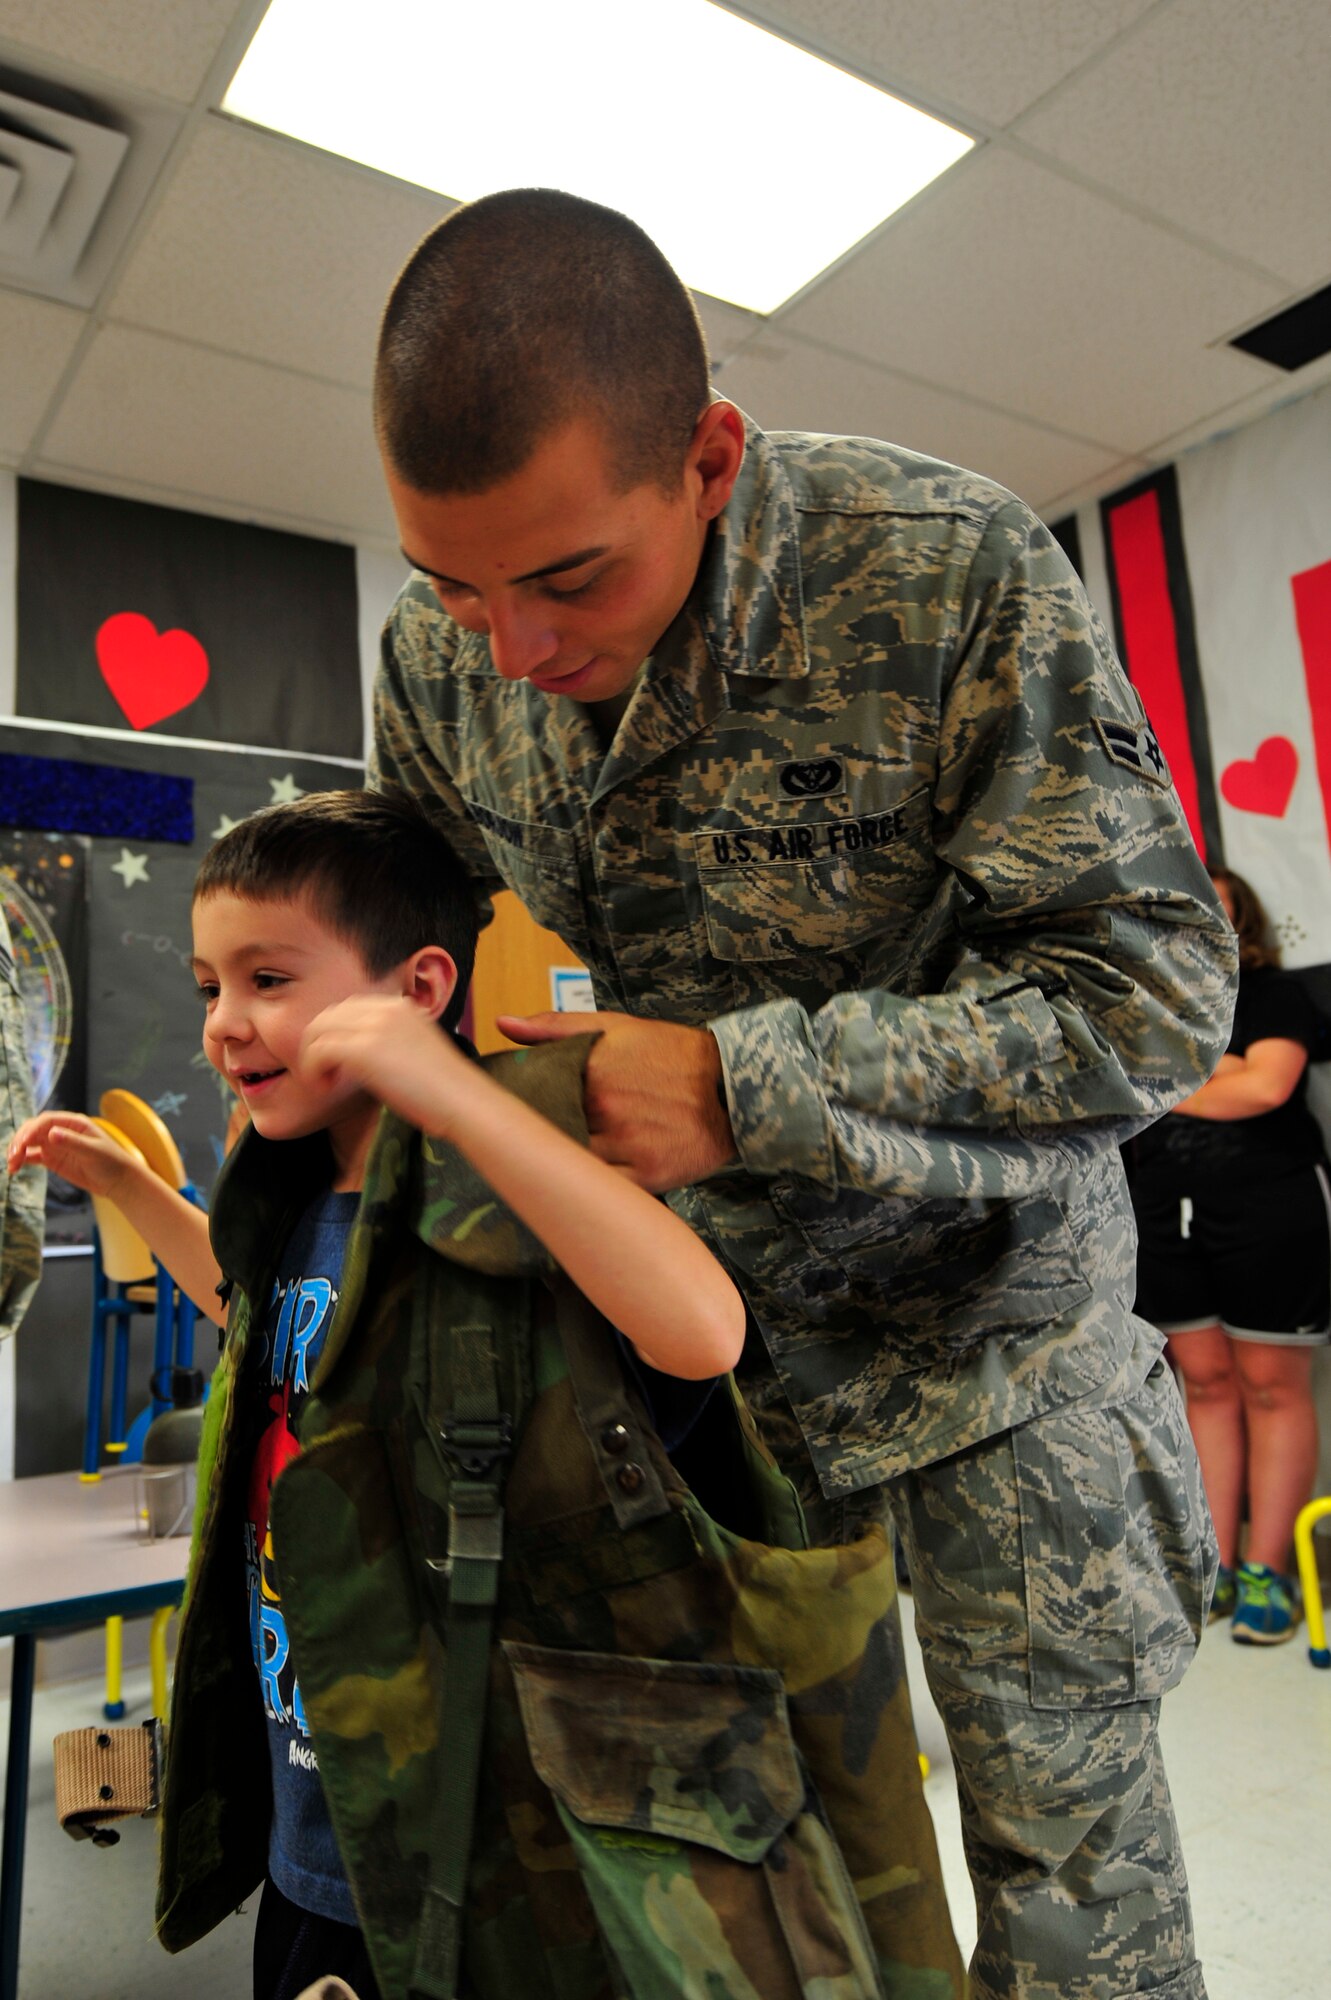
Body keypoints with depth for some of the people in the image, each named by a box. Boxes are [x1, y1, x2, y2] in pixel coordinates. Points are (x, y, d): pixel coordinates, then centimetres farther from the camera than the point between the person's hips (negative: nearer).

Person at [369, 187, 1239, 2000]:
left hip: (977, 1312, -3)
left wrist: (742, 1085, -29)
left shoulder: (954, 576, -23)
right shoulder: (439, 657, -8)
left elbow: (1155, 988, -22)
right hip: (690, 1301, 4)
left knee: (1065, 1835, 10)